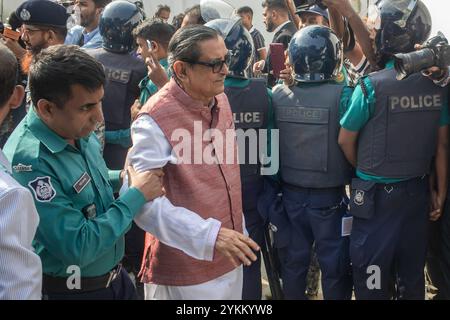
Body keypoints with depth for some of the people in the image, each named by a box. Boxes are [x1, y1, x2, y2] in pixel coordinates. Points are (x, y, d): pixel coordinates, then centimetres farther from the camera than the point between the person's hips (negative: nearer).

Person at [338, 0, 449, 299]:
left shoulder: (372, 85, -18)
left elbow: (346, 140, -6)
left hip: (378, 195, -5)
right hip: (418, 191, 5)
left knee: (372, 274, 9)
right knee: (413, 272, 18)